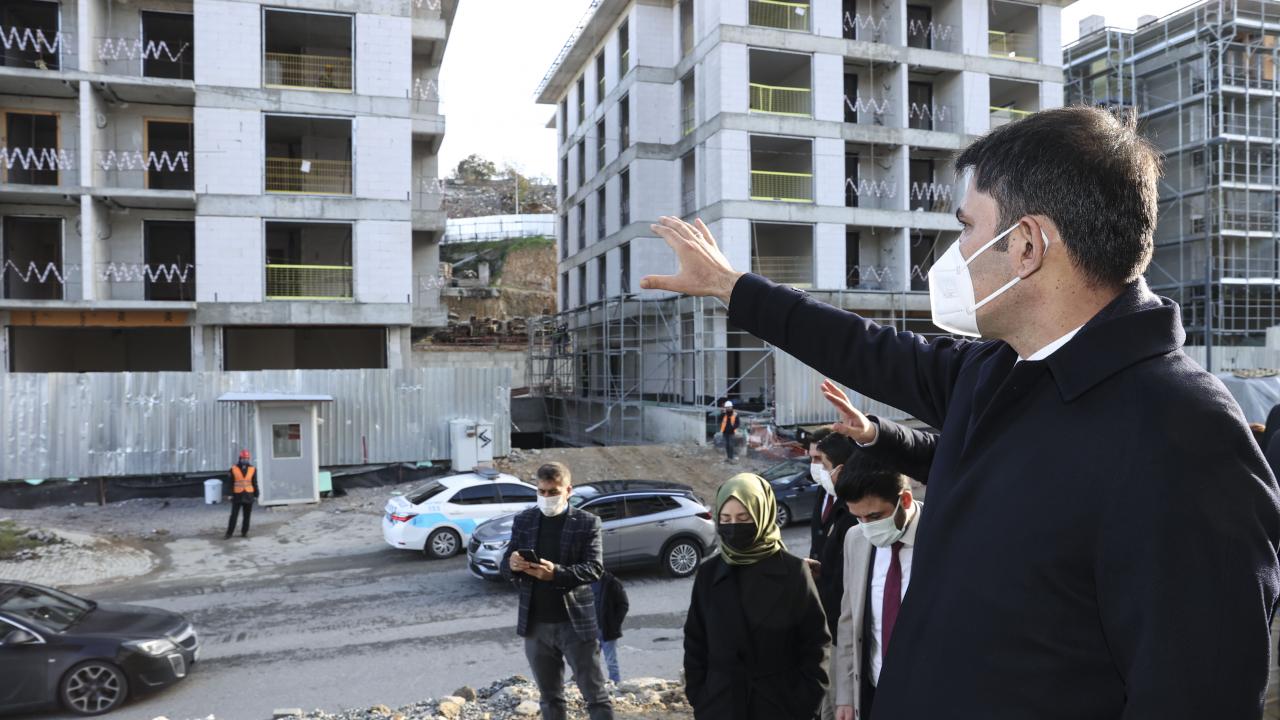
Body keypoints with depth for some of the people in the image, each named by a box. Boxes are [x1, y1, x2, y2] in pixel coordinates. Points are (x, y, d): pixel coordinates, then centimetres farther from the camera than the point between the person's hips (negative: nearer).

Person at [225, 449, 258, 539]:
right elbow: (231, 483, 4)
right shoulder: (234, 469, -2)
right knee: (233, 515, -1)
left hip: (249, 496, 1)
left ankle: (244, 532, 17)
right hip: (237, 495, -1)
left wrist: (256, 495, 6)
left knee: (247, 516, 7)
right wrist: (231, 494, 3)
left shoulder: (253, 469, 2)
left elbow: (255, 483, 6)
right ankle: (229, 533, 5)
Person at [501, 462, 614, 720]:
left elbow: (595, 568, -14)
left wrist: (556, 573, -31)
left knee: (596, 696, 3)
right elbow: (504, 565, 4)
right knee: (550, 698, 16)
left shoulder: (587, 523, -5)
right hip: (536, 625, 4)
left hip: (576, 623, -3)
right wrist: (512, 564, -21)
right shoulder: (523, 520, 5)